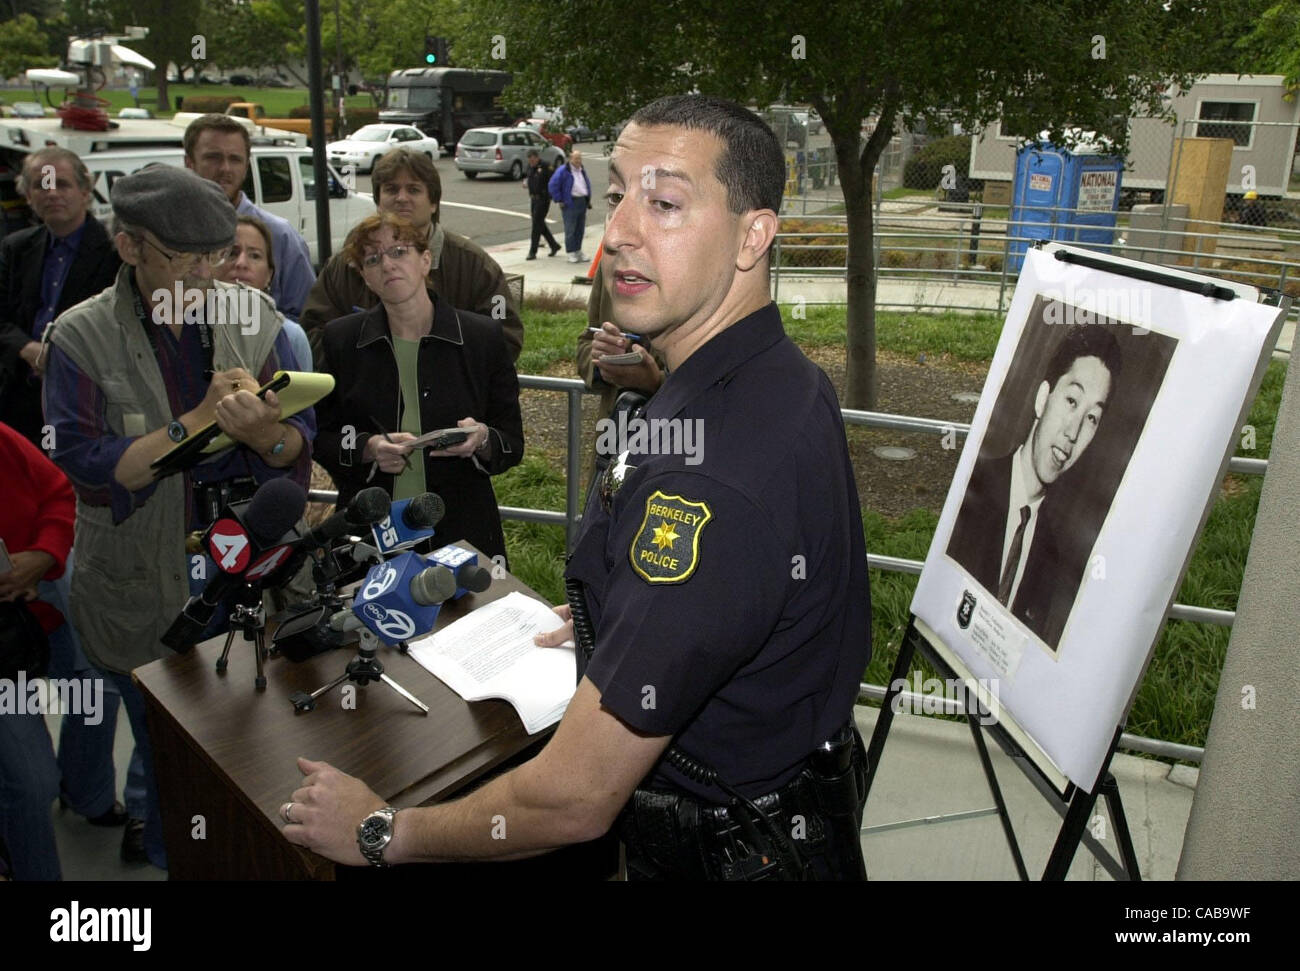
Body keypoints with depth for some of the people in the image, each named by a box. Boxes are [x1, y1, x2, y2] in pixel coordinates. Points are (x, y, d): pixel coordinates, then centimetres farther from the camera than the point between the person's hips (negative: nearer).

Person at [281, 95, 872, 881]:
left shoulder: (711, 487, -36)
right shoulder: (786, 379, -2)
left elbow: (575, 800, -29)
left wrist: (380, 832, -15)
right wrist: (616, 623, 14)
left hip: (729, 853, -9)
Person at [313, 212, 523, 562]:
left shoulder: (483, 336, 0)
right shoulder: (341, 339, 4)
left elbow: (513, 444, 2)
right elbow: (321, 439, 5)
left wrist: (482, 440, -20)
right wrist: (368, 448, -14)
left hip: (461, 532, 0)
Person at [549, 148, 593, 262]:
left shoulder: (582, 171, 15)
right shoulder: (563, 171, -9)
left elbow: (587, 184, 29)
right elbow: (552, 186, -12)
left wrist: (588, 199, 19)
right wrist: (559, 201, -12)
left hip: (583, 203, 7)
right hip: (570, 204, -7)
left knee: (580, 229, 12)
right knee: (570, 229, -5)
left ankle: (578, 250, 22)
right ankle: (571, 253, 1)